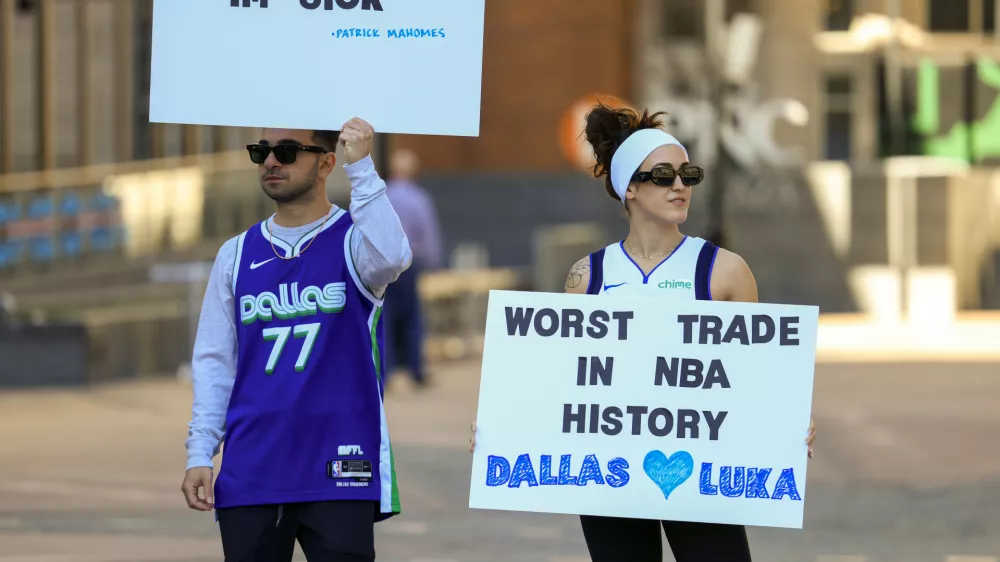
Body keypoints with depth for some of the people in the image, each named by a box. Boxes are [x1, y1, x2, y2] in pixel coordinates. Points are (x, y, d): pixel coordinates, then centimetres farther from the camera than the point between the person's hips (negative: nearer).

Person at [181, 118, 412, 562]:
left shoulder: (353, 241, 2)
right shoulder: (237, 255, 12)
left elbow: (391, 259, -23)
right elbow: (214, 363, 11)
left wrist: (361, 168, -25)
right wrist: (199, 454, 2)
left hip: (339, 472, -4)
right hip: (250, 474, 4)